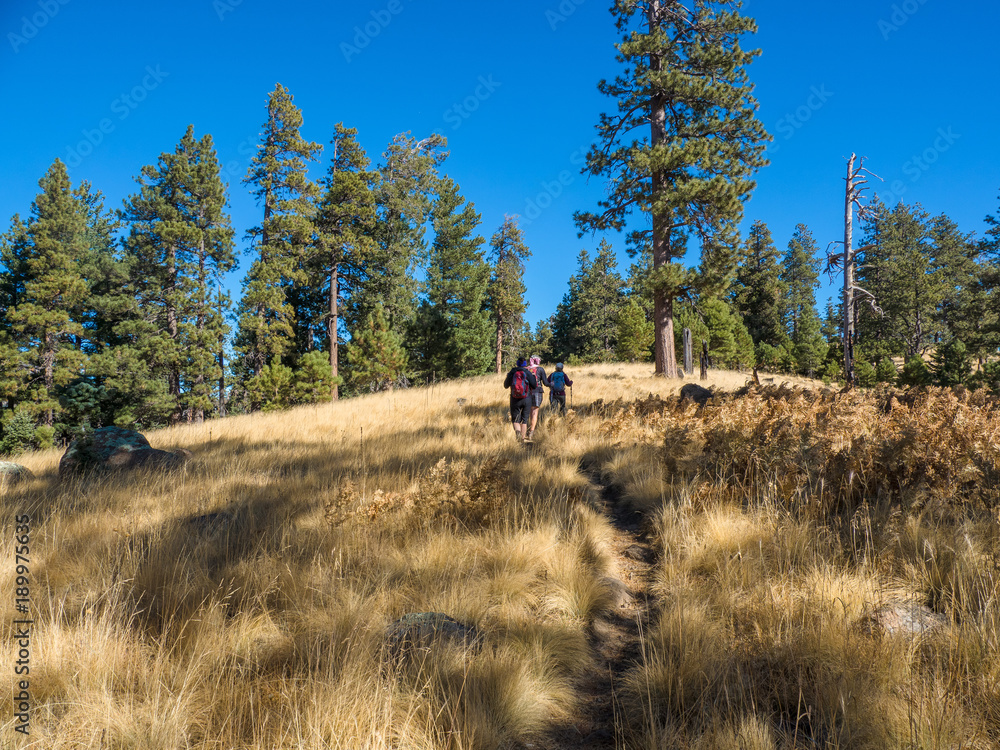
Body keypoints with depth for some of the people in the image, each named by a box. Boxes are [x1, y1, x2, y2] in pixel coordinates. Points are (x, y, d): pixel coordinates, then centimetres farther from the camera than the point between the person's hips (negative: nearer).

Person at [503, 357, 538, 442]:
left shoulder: (512, 373, -1)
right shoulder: (528, 373, -6)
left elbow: (506, 385, 9)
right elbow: (535, 386, -5)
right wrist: (535, 378, 12)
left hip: (515, 399, 0)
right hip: (527, 399, 0)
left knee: (515, 419, 7)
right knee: (524, 420, 12)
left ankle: (517, 431, -21)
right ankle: (523, 438, 13)